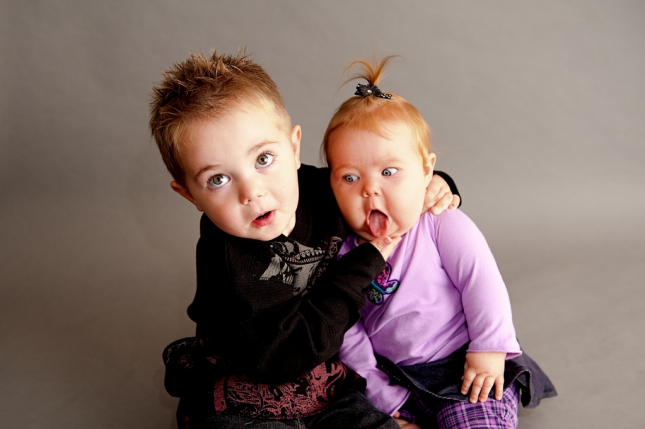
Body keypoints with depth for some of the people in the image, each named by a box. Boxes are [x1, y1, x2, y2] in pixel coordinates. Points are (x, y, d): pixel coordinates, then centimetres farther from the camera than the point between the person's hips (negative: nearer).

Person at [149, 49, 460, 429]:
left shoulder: (325, 191, -11)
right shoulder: (228, 263, -27)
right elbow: (289, 352, -28)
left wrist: (433, 186, -10)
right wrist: (367, 261, -24)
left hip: (332, 380, 4)